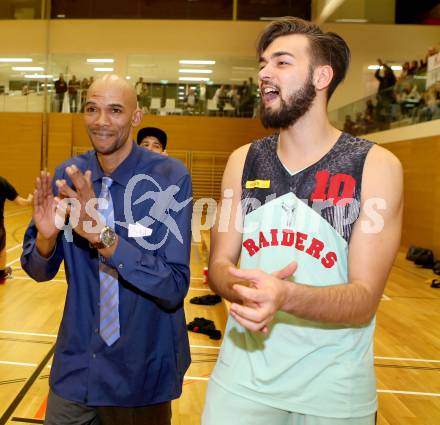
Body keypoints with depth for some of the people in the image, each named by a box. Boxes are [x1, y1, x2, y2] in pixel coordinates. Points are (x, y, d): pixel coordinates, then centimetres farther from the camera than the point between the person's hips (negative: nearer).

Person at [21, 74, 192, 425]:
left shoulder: (169, 177, -17)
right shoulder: (67, 176, -4)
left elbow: (174, 287, -21)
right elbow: (39, 271, 1)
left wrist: (103, 235, -32)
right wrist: (45, 236, -21)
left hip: (144, 370, -3)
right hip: (77, 364, 3)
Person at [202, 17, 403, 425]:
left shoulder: (376, 166, -11)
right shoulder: (243, 161, 1)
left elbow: (364, 301, -16)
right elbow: (219, 265, 1)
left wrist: (286, 296, -34)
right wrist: (244, 289, -22)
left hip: (333, 389, -2)